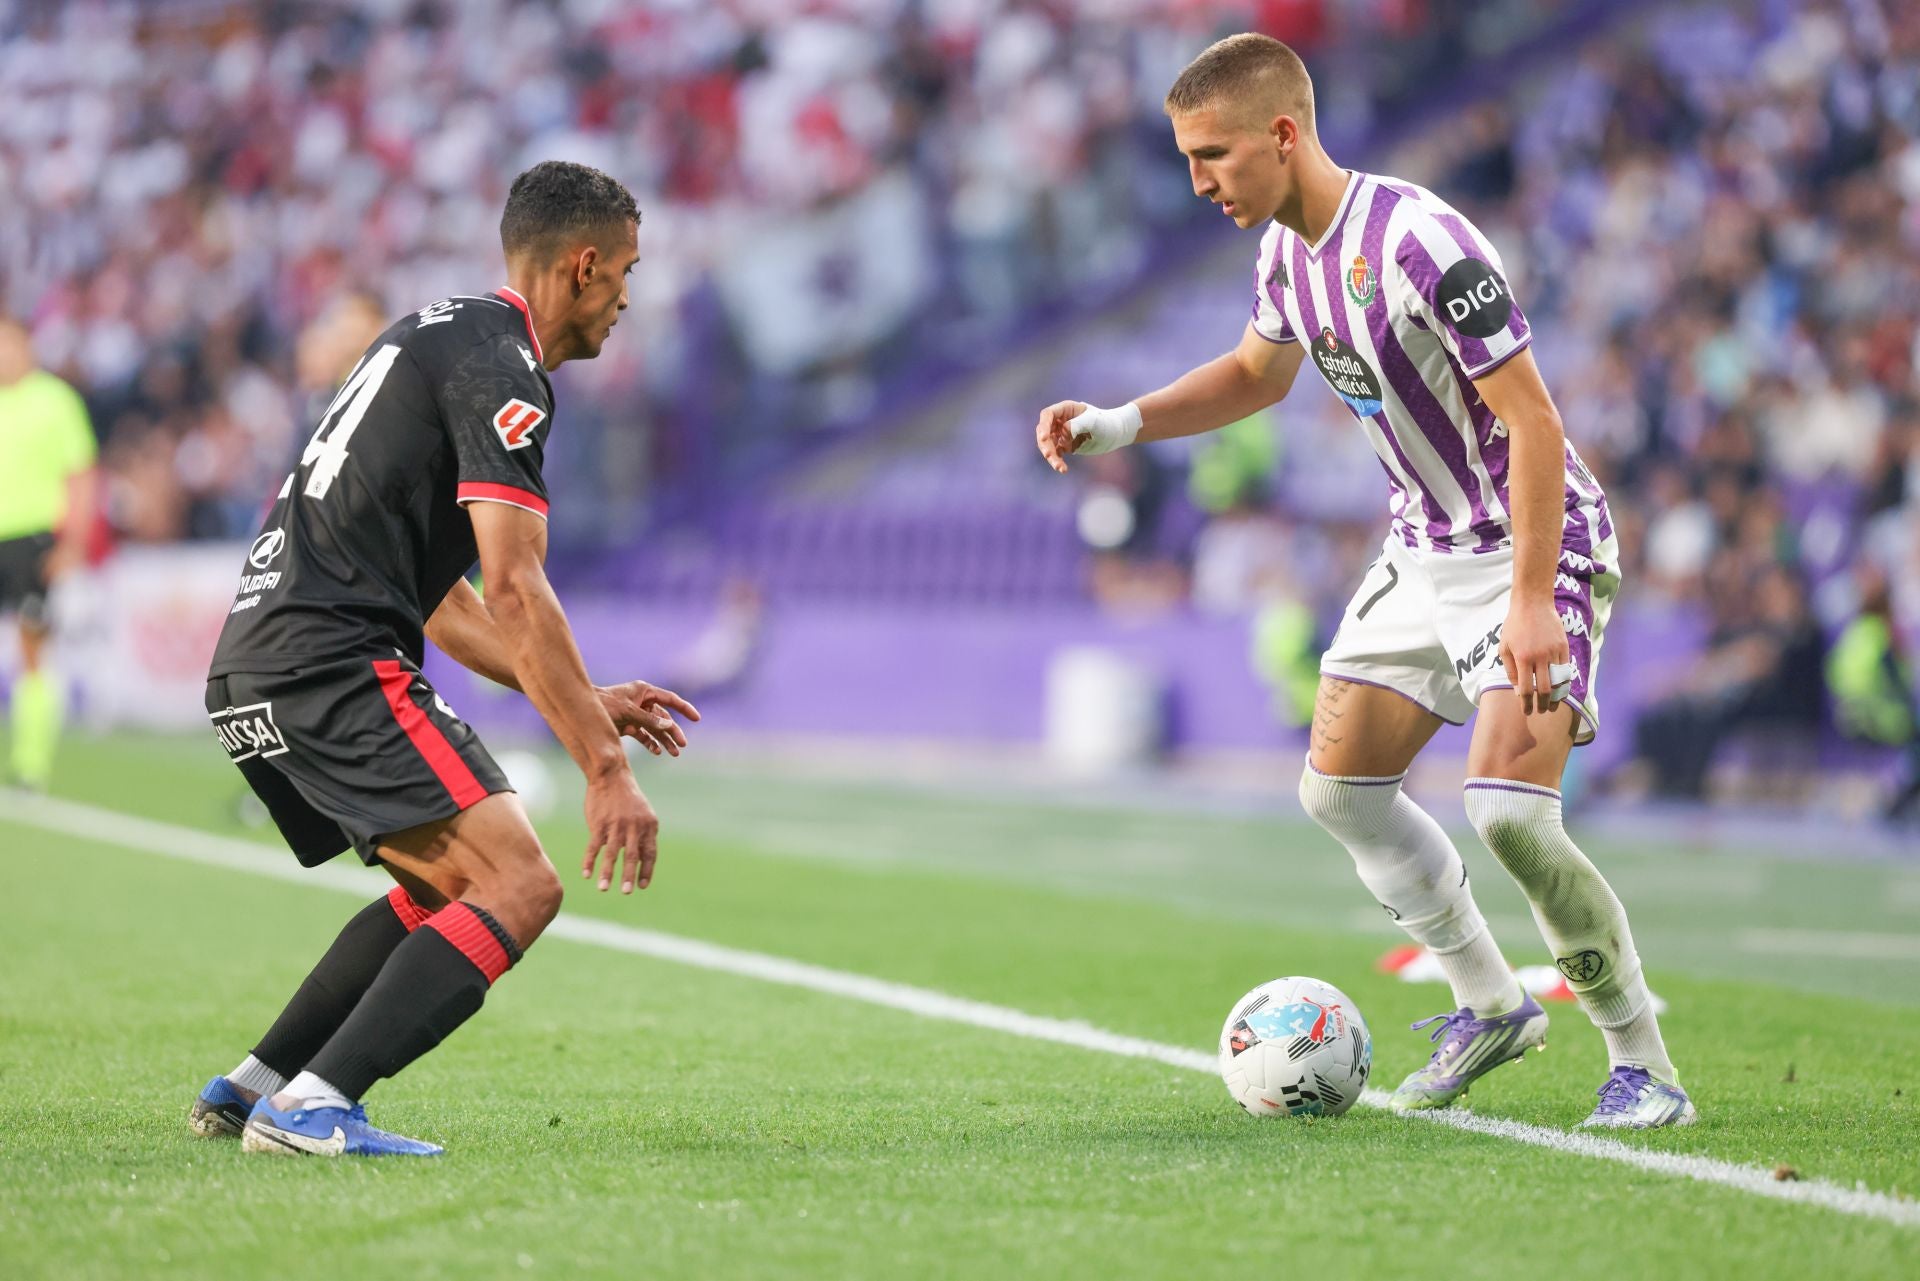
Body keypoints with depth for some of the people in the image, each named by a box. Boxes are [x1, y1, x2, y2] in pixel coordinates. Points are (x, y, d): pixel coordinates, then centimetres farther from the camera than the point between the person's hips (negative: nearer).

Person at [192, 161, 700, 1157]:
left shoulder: (437, 333, 24)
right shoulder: (502, 370, -8)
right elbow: (514, 589, -18)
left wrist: (584, 701, 25)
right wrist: (603, 767, -18)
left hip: (250, 669, 10)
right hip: (333, 664, -10)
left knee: (447, 882, 23)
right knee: (518, 886, -15)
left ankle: (251, 1089, 20)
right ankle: (311, 1105, -23)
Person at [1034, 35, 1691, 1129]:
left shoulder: (1420, 244, -27)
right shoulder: (1288, 247, 1)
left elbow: (1533, 425, -26)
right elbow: (1259, 373, 21)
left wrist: (1531, 601, -29)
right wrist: (1123, 423, 7)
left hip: (1535, 548, -9)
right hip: (1425, 551, 9)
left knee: (1508, 811, -21)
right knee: (1339, 789, 9)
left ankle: (1644, 1063, -6)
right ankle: (1492, 1005, 25)